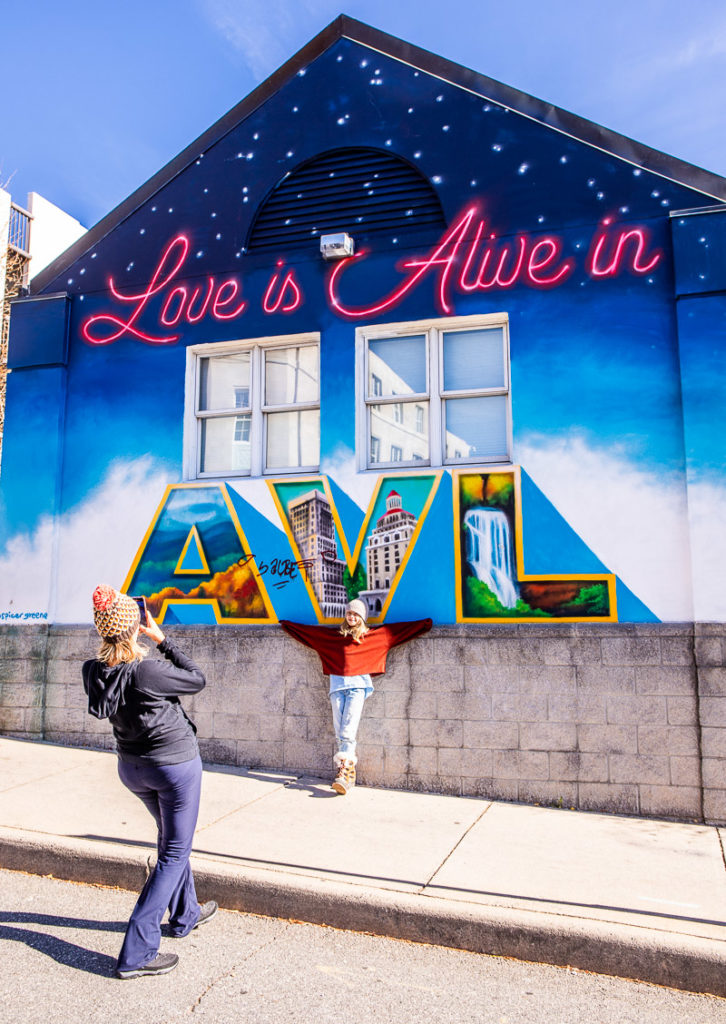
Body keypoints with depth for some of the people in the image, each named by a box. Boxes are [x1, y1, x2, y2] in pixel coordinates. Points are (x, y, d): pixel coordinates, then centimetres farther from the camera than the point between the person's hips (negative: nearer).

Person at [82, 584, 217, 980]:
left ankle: (185, 915, 43)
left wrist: (134, 656, -3)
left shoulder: (95, 672, -12)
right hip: (176, 762, -7)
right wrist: (162, 641, -15)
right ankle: (137, 953, 7)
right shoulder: (147, 672, -30)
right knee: (174, 853, 7)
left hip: (131, 766, 7)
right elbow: (197, 680, -15)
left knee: (171, 839, 27)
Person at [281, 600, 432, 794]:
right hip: (337, 685, 3)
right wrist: (288, 624, 36)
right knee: (339, 732, -3)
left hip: (357, 685, -3)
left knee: (348, 731, -14)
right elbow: (308, 631, 28)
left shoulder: (374, 635, 11)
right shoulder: (333, 634, 17)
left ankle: (344, 775, -19)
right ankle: (347, 773, 0)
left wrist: (424, 623, 11)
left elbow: (401, 629, 13)